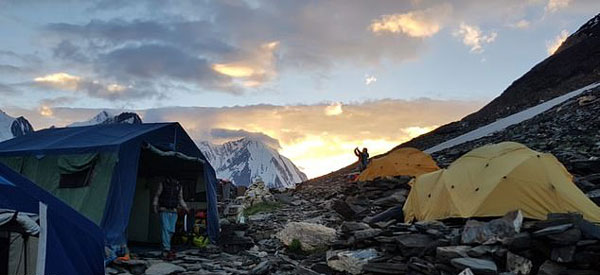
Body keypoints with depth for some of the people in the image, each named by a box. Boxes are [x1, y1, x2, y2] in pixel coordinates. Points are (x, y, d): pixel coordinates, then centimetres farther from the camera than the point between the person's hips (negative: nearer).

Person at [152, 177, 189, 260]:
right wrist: (155, 206, -6)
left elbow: (180, 199, 17)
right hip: (164, 210, -4)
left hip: (173, 212, 4)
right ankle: (166, 250, -17)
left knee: (171, 230, -3)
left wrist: (185, 207, 5)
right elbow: (157, 196, 5)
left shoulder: (179, 186, 10)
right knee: (165, 229, -13)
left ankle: (165, 248, 12)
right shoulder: (163, 184, 0)